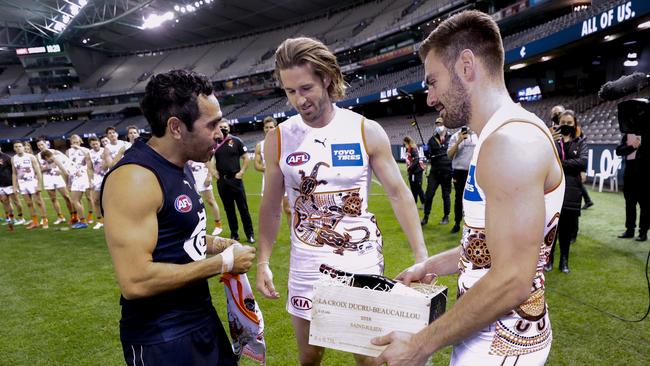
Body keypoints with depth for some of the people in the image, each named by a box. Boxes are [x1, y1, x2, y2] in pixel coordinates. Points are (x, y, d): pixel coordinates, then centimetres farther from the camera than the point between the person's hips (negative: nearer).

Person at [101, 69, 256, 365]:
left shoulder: (180, 167, 6)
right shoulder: (134, 178, -24)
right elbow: (135, 281, -29)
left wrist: (220, 245, 1)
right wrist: (222, 262, -21)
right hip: (160, 339, -9)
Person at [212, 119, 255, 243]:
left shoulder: (236, 141, -2)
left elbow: (245, 157, 1)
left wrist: (241, 172, -8)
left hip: (235, 179, -3)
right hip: (221, 181, 3)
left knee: (243, 207, 0)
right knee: (228, 209, 11)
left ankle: (250, 234, 9)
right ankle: (234, 234, 21)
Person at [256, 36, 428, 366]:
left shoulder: (367, 132, -8)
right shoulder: (278, 139, -3)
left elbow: (399, 194, -4)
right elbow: (271, 207, 5)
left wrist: (421, 255, -11)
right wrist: (263, 261, -3)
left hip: (362, 262, -1)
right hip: (307, 266, 2)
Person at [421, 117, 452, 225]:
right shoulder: (432, 140, 7)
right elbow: (428, 155, 6)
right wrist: (426, 151, -17)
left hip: (446, 171, -2)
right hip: (434, 171, 2)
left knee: (446, 195, 10)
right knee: (428, 194, -2)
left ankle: (446, 217, 22)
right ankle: (426, 217, 7)